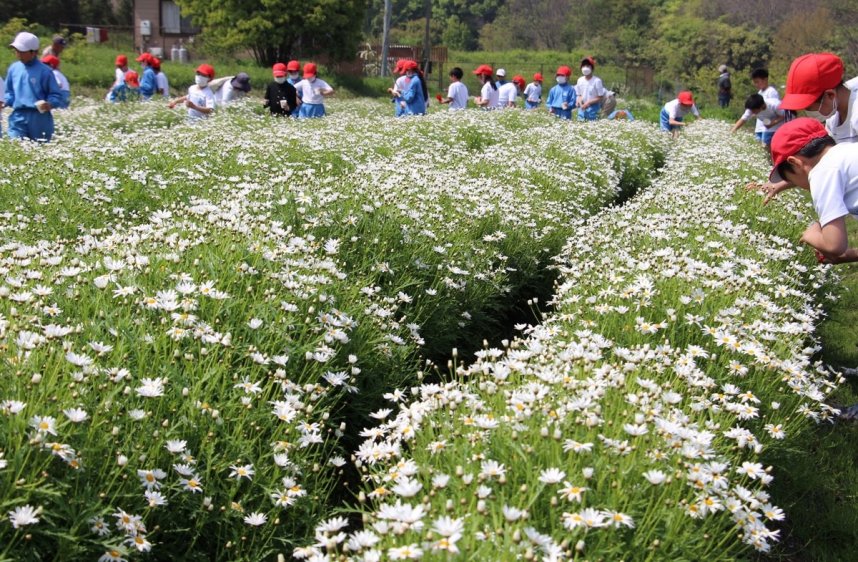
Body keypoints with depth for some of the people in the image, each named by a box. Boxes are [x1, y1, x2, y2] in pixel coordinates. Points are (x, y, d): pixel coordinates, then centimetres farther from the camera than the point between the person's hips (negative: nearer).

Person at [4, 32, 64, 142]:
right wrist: (5, 101, -1)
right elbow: (9, 91, 19)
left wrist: (49, 104, -23)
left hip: (39, 117, -3)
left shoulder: (44, 71, -6)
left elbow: (56, 95, -4)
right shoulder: (14, 68, 9)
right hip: (18, 117, 3)